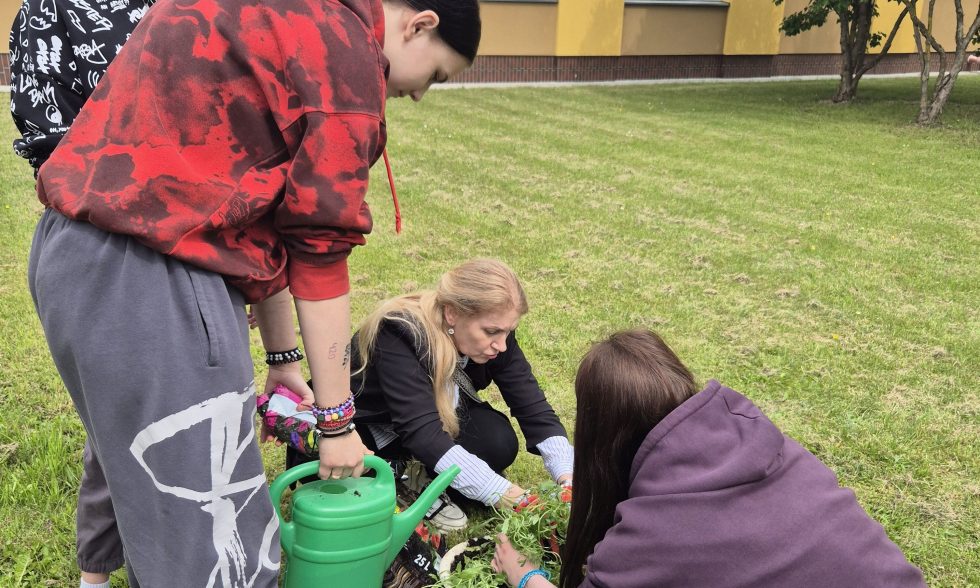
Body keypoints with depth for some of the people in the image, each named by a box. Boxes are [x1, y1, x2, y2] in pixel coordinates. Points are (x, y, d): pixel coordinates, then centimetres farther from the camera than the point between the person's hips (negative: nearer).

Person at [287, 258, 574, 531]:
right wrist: (506, 494, -50)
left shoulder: (494, 334, -19)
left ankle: (424, 481, -2)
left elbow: (534, 409, -19)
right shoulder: (399, 334, -36)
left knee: (498, 441, -25)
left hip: (439, 417, 4)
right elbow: (422, 432, -45)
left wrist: (568, 479, -35)